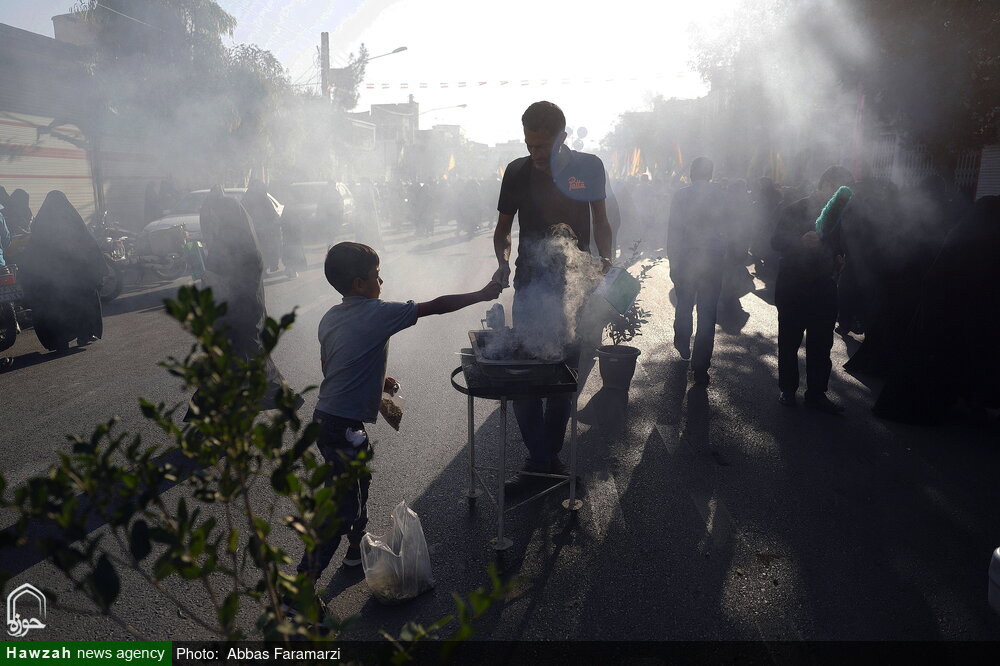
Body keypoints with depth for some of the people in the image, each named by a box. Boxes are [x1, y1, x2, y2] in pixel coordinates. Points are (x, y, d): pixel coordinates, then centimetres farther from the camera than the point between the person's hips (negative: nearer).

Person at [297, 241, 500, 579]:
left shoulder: (330, 318, 7)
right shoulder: (378, 313, -16)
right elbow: (438, 306, -10)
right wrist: (481, 295, 2)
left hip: (325, 417, 9)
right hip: (343, 427, -9)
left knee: (359, 480, 26)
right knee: (342, 510, -2)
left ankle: (357, 548, 45)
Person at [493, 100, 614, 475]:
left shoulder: (588, 167, 1)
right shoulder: (517, 171, 3)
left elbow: (601, 222, 10)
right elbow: (503, 228, 11)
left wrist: (605, 258, -8)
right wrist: (503, 262, -9)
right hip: (530, 286, 1)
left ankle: (549, 454, 20)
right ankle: (539, 455, 9)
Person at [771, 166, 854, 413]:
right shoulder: (795, 210, -6)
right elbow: (776, 242, -13)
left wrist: (838, 256, 4)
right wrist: (801, 241, -31)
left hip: (824, 288, 5)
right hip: (793, 287, -5)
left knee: (822, 344, 4)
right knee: (789, 341, 4)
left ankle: (816, 393, 13)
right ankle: (788, 389, 18)